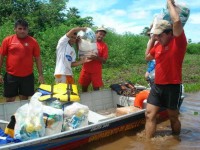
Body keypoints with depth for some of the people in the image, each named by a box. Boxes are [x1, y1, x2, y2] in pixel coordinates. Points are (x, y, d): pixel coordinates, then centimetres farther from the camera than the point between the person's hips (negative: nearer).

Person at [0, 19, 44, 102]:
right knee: (9, 100, 8)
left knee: (24, 99, 12)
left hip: (27, 76, 0)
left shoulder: (33, 41, 0)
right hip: (11, 76, 0)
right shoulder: (7, 40, 0)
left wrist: (40, 74, 0)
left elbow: (37, 58, 3)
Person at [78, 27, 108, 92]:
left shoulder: (104, 45, -1)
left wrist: (97, 58, -25)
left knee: (96, 89, 0)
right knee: (84, 87, 11)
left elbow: (104, 60, -5)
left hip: (96, 71, -2)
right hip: (86, 69, 3)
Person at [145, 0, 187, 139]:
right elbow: (147, 57, 23)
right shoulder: (158, 45, 8)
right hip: (157, 86, 6)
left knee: (173, 117, 10)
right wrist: (152, 39, 13)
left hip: (173, 86, -6)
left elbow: (177, 21, -27)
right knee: (149, 114, 0)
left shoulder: (178, 42, -12)